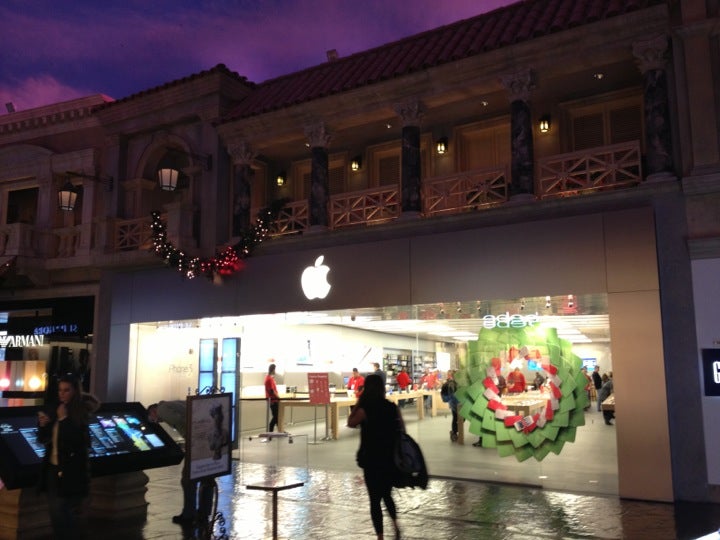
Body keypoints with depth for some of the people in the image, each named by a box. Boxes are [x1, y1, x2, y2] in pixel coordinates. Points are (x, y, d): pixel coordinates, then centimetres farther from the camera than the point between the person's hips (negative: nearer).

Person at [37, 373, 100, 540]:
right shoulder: (54, 410, 5)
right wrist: (43, 425, -8)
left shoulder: (81, 413, -11)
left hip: (73, 471, -5)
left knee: (73, 514, 3)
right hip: (54, 469, 6)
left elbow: (78, 441, -22)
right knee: (56, 513, 13)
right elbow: (43, 439, 12)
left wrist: (63, 419, -19)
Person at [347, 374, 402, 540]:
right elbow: (402, 430, 5)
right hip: (391, 458, 4)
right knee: (387, 494, 24)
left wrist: (358, 403, -1)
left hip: (372, 460, -4)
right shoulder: (392, 407, -2)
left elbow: (350, 423, 3)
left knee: (375, 499, 7)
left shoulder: (364, 410, -14)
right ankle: (395, 524, 11)